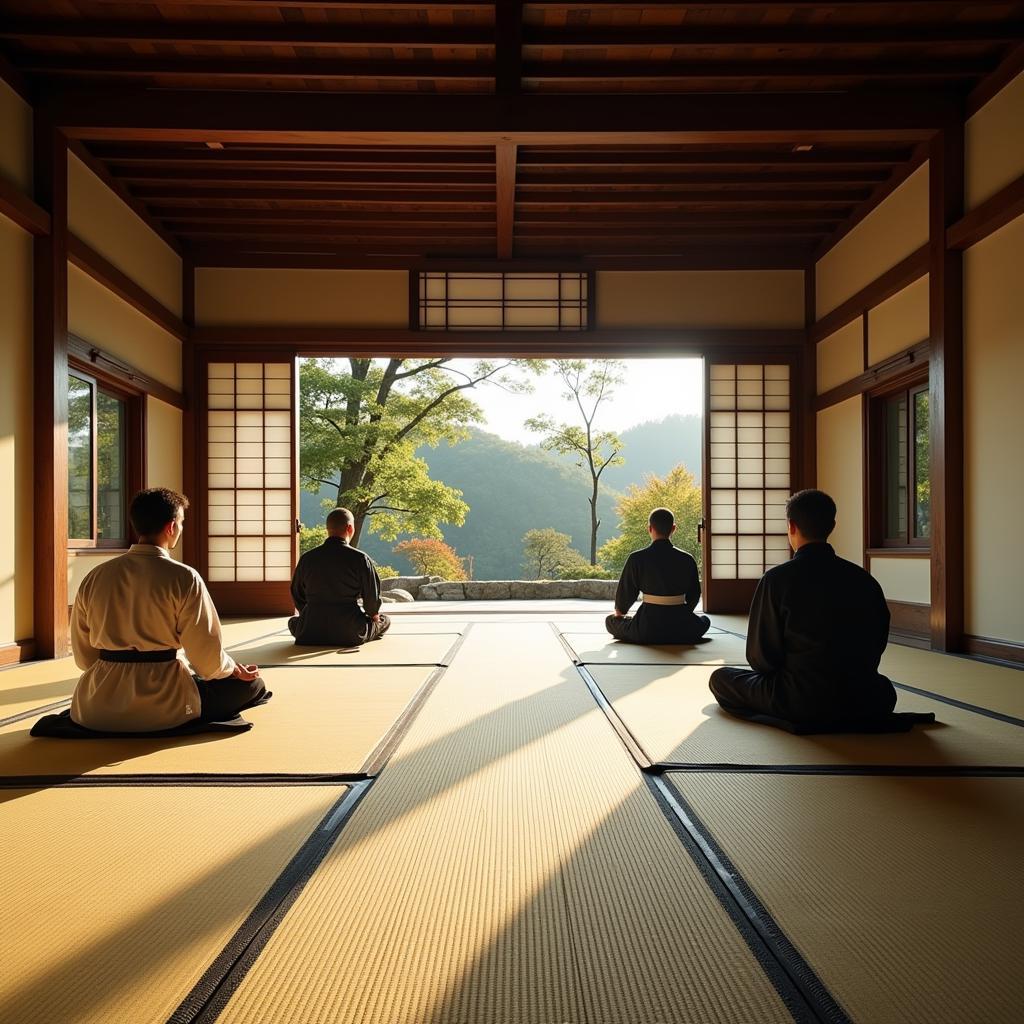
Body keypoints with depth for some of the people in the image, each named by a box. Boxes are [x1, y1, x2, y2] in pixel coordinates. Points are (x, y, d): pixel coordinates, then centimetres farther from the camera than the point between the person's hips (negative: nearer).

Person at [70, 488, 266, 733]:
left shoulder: (94, 577, 1)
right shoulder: (183, 577, -13)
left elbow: (84, 656, 8)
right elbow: (207, 654, -10)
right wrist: (235, 670, 10)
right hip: (161, 708, -6)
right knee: (252, 686, 8)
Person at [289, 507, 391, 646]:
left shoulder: (307, 558, 0)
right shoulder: (360, 558, -11)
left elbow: (297, 595, 9)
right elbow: (372, 595, -7)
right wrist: (373, 614, 15)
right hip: (350, 635, -2)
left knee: (293, 621, 35)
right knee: (385, 620, 23)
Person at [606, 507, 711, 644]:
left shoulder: (636, 558, -8)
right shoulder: (687, 559, -2)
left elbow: (626, 591, 1)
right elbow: (694, 593, 9)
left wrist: (619, 612, 23)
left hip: (648, 627, -2)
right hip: (681, 626, 2)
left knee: (611, 620, 23)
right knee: (705, 621, 35)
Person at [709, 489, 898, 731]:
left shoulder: (777, 579, -13)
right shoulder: (864, 579, -2)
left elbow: (761, 657, -9)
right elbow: (878, 643, 7)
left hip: (800, 701, -3)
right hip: (862, 704, 4)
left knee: (720, 678, 17)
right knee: (884, 688, 39)